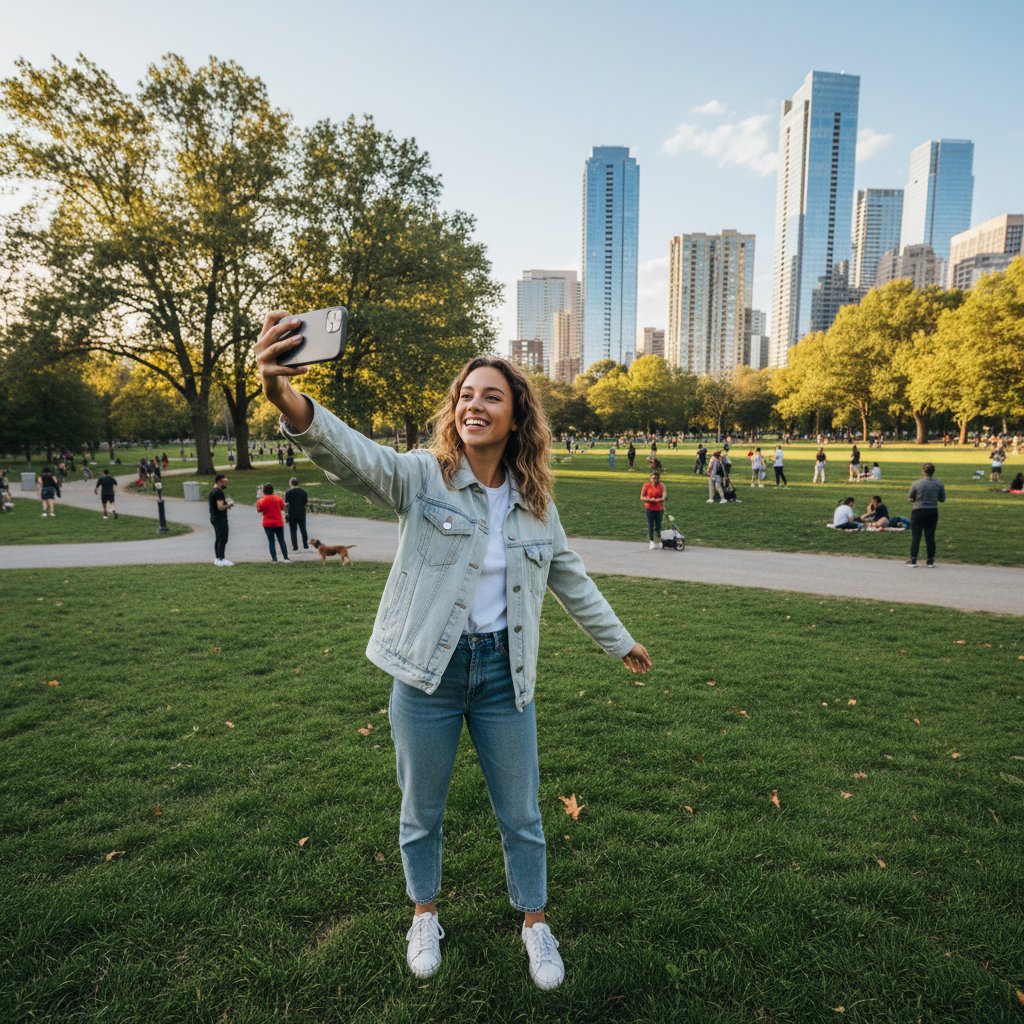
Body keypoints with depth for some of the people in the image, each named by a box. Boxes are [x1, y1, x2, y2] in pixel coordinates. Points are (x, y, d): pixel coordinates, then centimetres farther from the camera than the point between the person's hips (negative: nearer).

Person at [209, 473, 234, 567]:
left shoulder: (212, 491, 14)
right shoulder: (219, 492, -18)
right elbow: (220, 507, -25)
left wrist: (226, 502, 13)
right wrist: (229, 504, -9)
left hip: (214, 517, 10)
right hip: (220, 518, -10)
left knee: (218, 538, 15)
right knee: (223, 539, -7)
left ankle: (217, 559, 20)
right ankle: (221, 559, -7)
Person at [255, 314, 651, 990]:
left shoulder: (535, 502, 0)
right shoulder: (423, 476, -11)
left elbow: (571, 578, 12)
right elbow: (353, 454, -31)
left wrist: (619, 641, 20)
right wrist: (285, 395, -50)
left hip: (504, 673, 2)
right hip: (428, 671, -2)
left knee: (521, 815, 17)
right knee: (423, 811, 19)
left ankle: (535, 923, 44)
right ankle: (425, 915, 48)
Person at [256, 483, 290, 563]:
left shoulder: (261, 501, -10)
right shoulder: (278, 498, -6)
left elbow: (259, 510, 3)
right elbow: (282, 507, 8)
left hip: (268, 524, -1)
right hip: (279, 523, 1)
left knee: (271, 541, 4)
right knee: (282, 541, 9)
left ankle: (274, 559, 0)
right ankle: (286, 558, 6)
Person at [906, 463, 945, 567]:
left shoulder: (916, 484, -11)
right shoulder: (939, 484, -3)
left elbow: (910, 498, -1)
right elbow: (942, 499, 5)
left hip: (918, 511, -3)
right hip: (933, 512, 3)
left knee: (915, 536, 3)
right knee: (930, 536, 7)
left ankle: (913, 560, 3)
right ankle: (930, 561, 11)